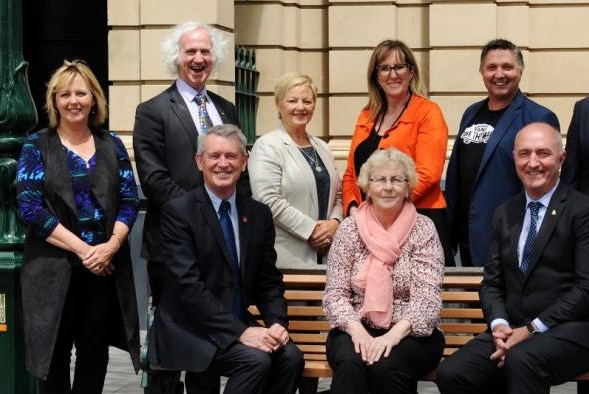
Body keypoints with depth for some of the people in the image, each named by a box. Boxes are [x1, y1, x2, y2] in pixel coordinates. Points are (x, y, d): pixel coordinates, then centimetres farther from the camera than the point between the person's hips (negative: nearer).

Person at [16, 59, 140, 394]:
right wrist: (81, 248, -16)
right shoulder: (38, 146, 0)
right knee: (54, 352, 5)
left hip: (106, 266, 3)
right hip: (53, 267, -2)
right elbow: (30, 206, -9)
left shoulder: (112, 144, 8)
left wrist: (111, 246, -14)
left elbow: (130, 200, 4)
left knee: (95, 351, 10)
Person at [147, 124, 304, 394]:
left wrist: (277, 323, -10)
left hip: (240, 325, 5)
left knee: (290, 357, -21)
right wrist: (241, 332, -24)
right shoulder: (178, 211, -9)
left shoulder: (259, 214, 9)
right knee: (255, 360, -28)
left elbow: (269, 281, 11)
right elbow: (189, 285, -17)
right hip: (189, 330, -5)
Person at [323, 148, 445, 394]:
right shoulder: (349, 229, 4)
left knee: (386, 366, -32)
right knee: (350, 363, -31)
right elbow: (335, 293, 0)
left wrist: (395, 334, -25)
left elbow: (427, 297, -10)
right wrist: (357, 330, -19)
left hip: (411, 334, -1)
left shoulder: (423, 229, -1)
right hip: (357, 330, 1)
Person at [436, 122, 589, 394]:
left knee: (522, 359, -38)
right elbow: (492, 282, 15)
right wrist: (499, 325, -6)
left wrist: (532, 330, -15)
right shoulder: (504, 214, 15)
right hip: (512, 329, 6)